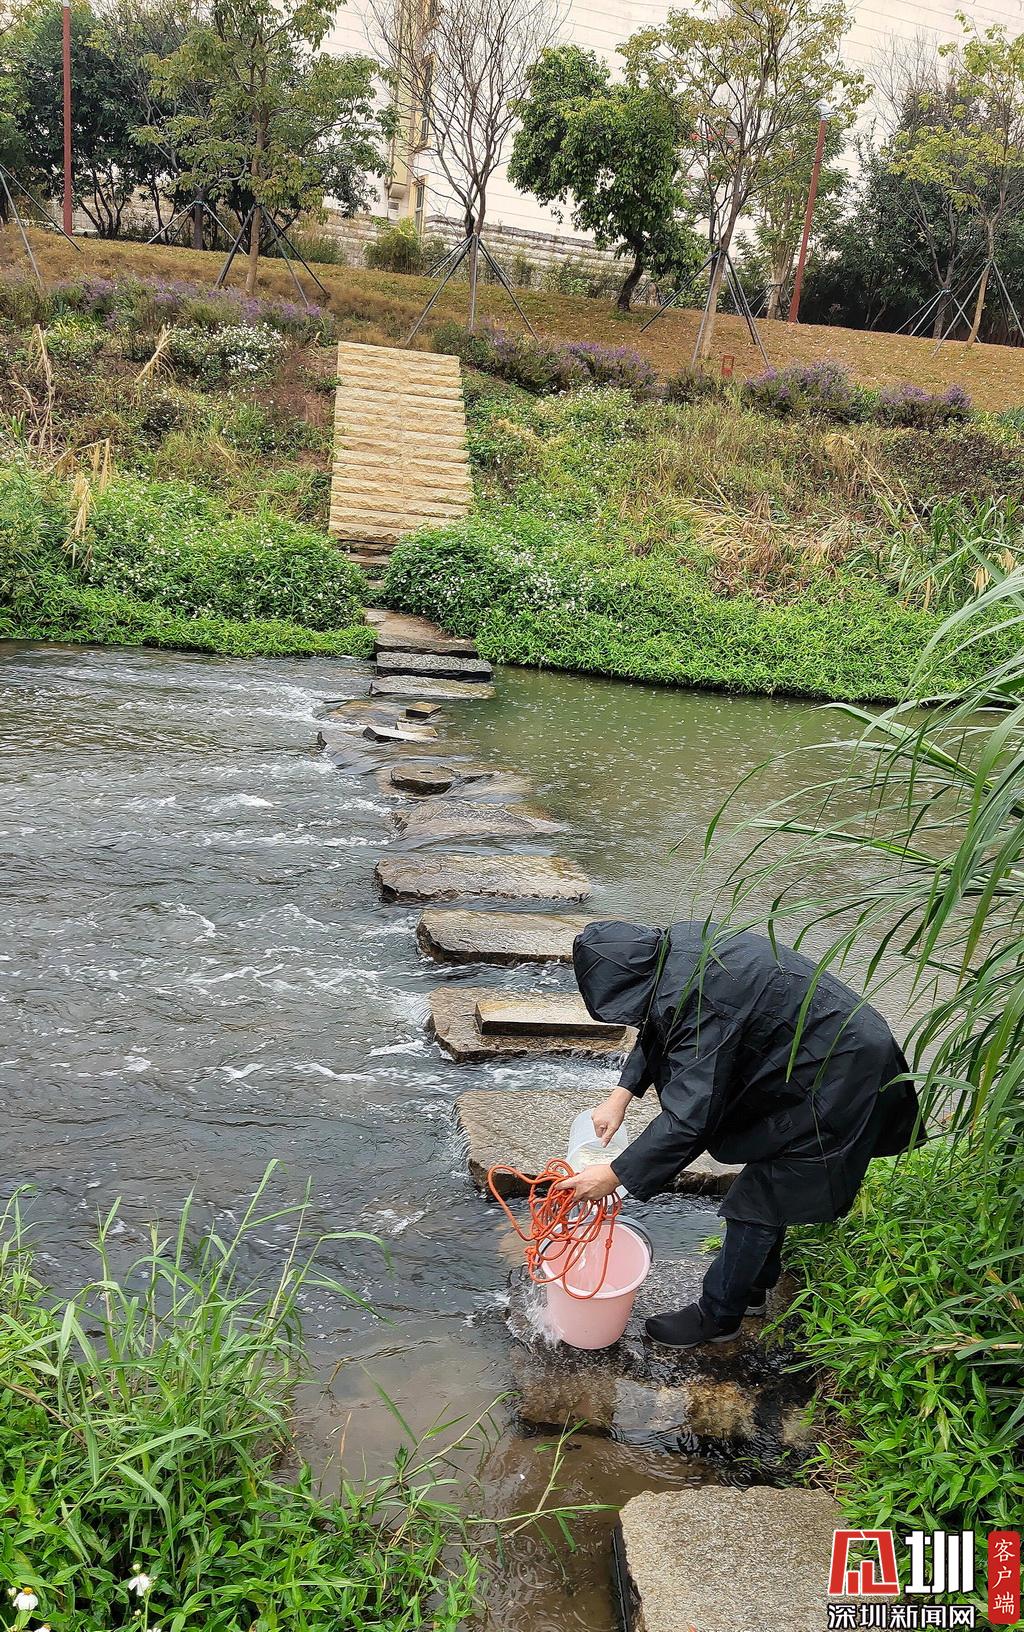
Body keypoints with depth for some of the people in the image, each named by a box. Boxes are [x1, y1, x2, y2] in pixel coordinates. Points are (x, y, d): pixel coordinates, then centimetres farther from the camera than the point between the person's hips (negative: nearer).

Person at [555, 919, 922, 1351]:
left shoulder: (696, 1001, -32)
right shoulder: (674, 945, -4)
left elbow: (690, 1117, -29)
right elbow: (657, 1028, 14)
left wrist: (616, 1174, -21)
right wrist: (622, 1094, 7)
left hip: (834, 1083, -10)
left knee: (756, 1202, 2)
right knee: (770, 1183, 22)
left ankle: (718, 1316, 20)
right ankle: (754, 1287, 40)